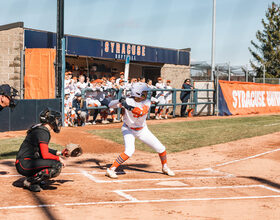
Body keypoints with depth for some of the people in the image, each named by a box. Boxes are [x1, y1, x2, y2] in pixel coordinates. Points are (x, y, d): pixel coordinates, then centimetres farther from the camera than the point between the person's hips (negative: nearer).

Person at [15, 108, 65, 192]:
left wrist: (58, 153, 16)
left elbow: (43, 150, 25)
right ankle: (29, 181, -11)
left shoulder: (40, 128, 14)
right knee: (57, 166, -22)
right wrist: (59, 159, -8)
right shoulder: (43, 132, -16)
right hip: (24, 165, -10)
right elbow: (45, 155, -22)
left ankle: (33, 177, 13)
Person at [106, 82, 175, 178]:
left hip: (142, 130, 4)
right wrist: (119, 101, -40)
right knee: (129, 150, -28)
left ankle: (165, 168, 30)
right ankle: (111, 169, -16)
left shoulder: (147, 102, -13)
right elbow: (111, 105, -20)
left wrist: (129, 107, -46)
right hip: (128, 129, -4)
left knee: (160, 148, 4)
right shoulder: (128, 100, -19)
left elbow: (141, 112, -33)